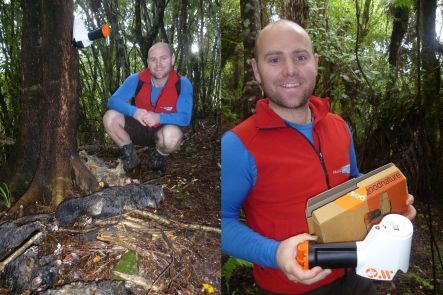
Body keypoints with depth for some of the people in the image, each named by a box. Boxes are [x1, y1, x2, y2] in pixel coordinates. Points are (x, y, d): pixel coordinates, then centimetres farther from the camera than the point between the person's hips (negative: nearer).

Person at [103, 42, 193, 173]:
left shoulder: (182, 84, -19)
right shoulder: (136, 79, -14)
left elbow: (185, 118, -25)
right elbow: (113, 101, -19)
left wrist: (159, 117, -42)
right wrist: (134, 111, -39)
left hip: (162, 130, -2)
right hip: (139, 128, 3)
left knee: (172, 135, -38)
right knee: (110, 117, -22)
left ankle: (158, 156, 1)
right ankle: (130, 157, 1)